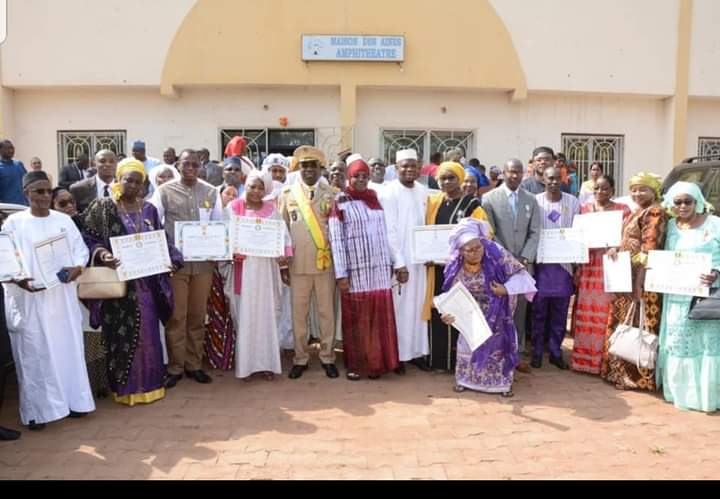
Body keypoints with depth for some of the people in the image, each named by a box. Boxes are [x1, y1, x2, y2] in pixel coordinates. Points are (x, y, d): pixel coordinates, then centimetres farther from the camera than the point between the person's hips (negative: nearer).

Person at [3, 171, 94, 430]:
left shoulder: (64, 220, 9)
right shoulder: (14, 222, 0)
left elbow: (80, 248, 9)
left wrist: (77, 267, -11)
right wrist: (18, 279, -21)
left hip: (62, 296, 3)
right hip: (28, 298, -3)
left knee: (68, 347, 8)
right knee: (34, 352, 0)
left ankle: (72, 400, 19)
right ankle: (37, 409, 9)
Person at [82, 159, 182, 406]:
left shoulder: (149, 209, 10)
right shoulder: (103, 207, -2)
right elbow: (89, 239, -6)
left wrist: (170, 259, -4)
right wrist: (102, 254, -25)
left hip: (146, 281, 4)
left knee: (148, 333, 8)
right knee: (122, 334, 1)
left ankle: (148, 383, 21)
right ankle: (125, 386, 13)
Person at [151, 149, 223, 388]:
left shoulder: (211, 192, 7)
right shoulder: (165, 191, 2)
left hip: (203, 262, 2)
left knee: (197, 316, 9)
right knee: (176, 316, 2)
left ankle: (194, 365, 21)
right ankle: (175, 368, 14)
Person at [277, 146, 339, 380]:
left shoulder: (330, 193, 4)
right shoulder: (287, 193, 4)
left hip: (325, 262, 0)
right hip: (298, 264, 0)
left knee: (327, 312, 7)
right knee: (298, 314, 7)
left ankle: (327, 357, 20)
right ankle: (300, 358, 20)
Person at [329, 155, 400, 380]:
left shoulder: (375, 198, 11)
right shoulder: (340, 203, -3)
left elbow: (384, 233, 13)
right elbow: (336, 240, -7)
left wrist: (391, 263, 9)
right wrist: (341, 274, -12)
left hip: (379, 268, 4)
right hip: (356, 270, -4)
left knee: (379, 318, 6)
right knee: (356, 319, 4)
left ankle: (376, 363, 18)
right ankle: (354, 365, 16)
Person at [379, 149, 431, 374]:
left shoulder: (423, 191, 7)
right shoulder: (388, 193, -11)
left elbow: (426, 225, 13)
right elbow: (389, 231, -13)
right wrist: (399, 264, -15)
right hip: (399, 259, -5)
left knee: (418, 305, 11)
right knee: (399, 307, 2)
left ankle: (417, 351, 22)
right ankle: (398, 355, 14)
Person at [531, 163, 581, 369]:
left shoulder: (573, 202, 3)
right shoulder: (534, 201, -2)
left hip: (565, 262, 2)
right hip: (541, 262, -1)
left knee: (560, 311, 7)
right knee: (539, 310, 5)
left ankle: (556, 351, 19)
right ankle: (537, 351, 16)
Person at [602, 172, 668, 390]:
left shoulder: (654, 213, -12)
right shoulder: (638, 212, 16)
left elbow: (649, 250, -19)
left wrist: (638, 283, -23)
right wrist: (616, 249, -2)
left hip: (641, 279, -10)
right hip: (627, 277, 10)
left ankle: (637, 375, 7)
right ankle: (622, 369, 26)